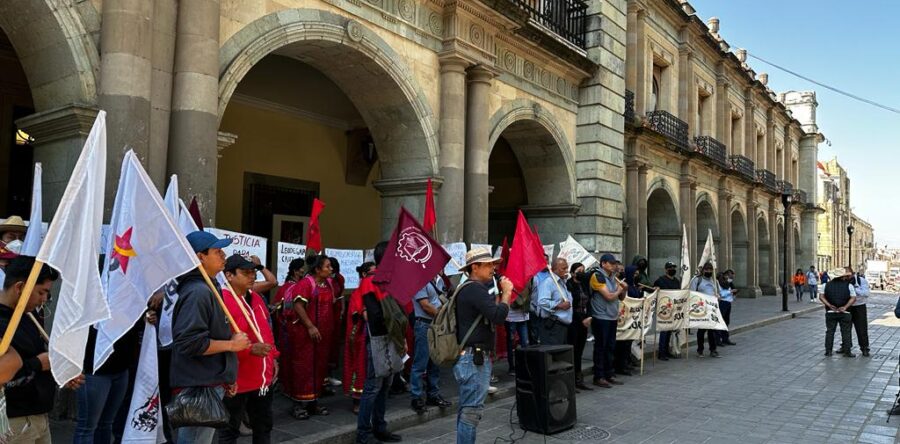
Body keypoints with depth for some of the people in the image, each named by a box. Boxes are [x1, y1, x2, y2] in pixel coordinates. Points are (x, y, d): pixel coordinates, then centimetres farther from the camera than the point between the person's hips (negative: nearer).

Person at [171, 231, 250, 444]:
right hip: (199, 387, -11)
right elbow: (190, 342, -27)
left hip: (210, 383, 11)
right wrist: (231, 344, -17)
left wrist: (226, 377, 19)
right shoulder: (198, 292, -19)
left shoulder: (207, 288, 14)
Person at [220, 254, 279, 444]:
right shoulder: (222, 301, -19)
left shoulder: (256, 298, 10)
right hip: (236, 380, -8)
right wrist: (250, 349, -30)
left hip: (262, 378, 8)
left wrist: (273, 357, 16)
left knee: (264, 426, 20)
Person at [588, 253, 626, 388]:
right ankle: (599, 377, 5)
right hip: (601, 318, -8)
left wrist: (624, 289, -4)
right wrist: (619, 290, -1)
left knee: (610, 347, 12)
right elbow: (609, 296, -19)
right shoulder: (597, 276, -13)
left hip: (612, 317, 8)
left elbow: (621, 297, 17)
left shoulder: (613, 277, 13)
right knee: (600, 347, -2)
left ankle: (609, 375, 21)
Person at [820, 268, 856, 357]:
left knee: (830, 331, 8)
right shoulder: (849, 285, -3)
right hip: (844, 312, -2)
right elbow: (853, 298, -12)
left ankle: (828, 351, 7)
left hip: (830, 312, 2)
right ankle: (847, 351, 8)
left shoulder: (828, 284, 4)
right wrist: (845, 307, -13)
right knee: (846, 332, 7)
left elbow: (821, 297, -1)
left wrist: (829, 305, -6)